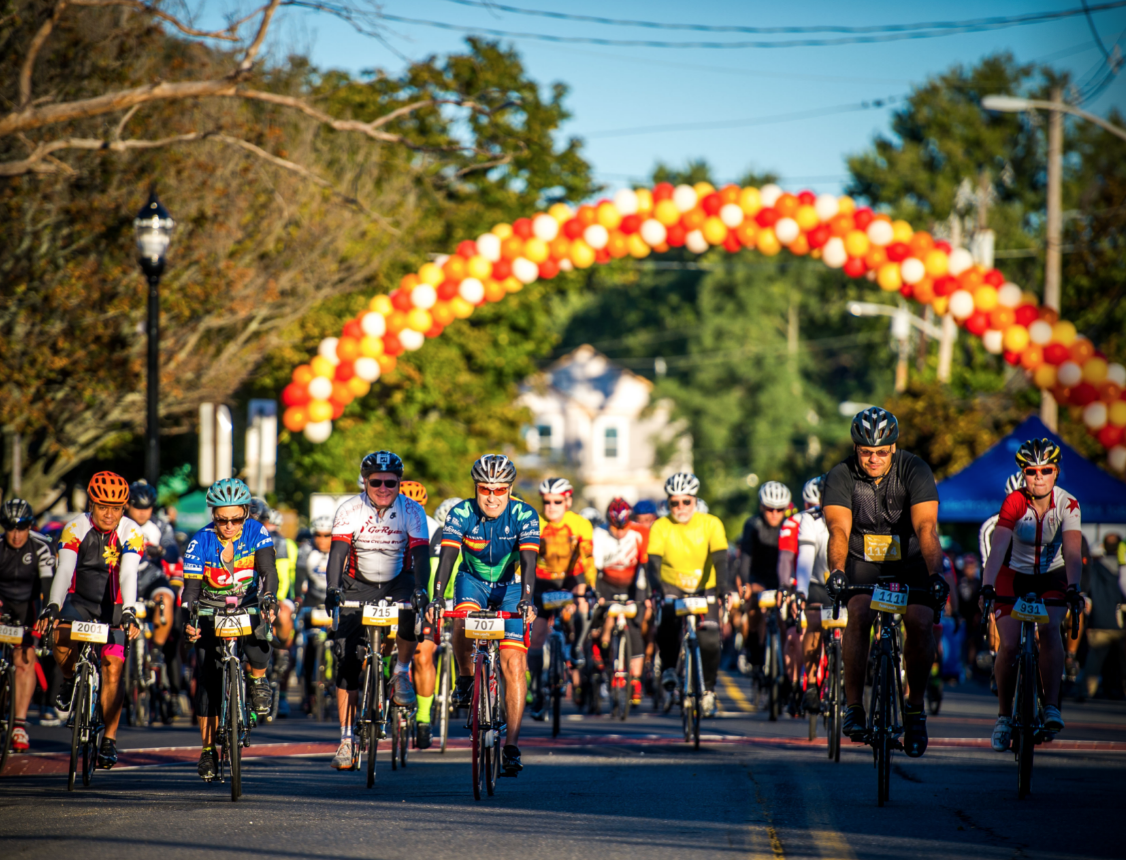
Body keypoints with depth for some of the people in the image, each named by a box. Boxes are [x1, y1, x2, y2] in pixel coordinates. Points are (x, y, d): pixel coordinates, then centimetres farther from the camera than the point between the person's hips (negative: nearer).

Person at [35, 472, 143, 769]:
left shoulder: (131, 533, -17)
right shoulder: (76, 528, -16)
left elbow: (128, 575, -29)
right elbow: (63, 570, -26)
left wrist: (129, 613, -44)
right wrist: (52, 608, -42)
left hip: (113, 607, 0)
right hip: (79, 600, 0)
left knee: (113, 667, -12)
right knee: (61, 638, -30)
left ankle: (109, 739, -4)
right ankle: (70, 679, 3)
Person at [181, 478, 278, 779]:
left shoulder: (256, 533, -15)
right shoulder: (201, 542, -16)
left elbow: (268, 570, -25)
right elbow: (191, 586, -21)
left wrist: (269, 598, -45)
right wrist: (187, 621, -37)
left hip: (248, 607, 0)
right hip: (212, 613, 0)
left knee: (257, 639, -34)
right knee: (208, 679, -9)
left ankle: (257, 680, -1)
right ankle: (208, 750, -1)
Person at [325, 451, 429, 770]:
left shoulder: (412, 511, -14)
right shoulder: (350, 510, -15)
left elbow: (420, 554, -22)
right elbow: (338, 551, -23)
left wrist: (420, 589, -39)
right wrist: (333, 590, -39)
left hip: (398, 582, 0)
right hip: (358, 587, 0)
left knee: (409, 615, -36)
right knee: (346, 659, -10)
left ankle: (402, 672, -7)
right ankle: (346, 739, -4)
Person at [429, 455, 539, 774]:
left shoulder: (524, 515, -22)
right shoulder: (461, 514, -20)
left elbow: (528, 560, -31)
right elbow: (447, 556, -28)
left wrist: (527, 600, -47)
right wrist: (436, 598, -43)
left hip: (510, 586, -1)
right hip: (473, 581, 1)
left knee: (514, 663, -14)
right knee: (464, 621, -34)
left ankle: (511, 745, -12)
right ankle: (465, 678, -3)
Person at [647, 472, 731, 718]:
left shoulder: (711, 524, -13)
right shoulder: (660, 527, -12)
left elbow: (720, 559, -22)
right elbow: (653, 562, -22)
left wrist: (722, 588, -40)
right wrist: (656, 590, -41)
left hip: (704, 589, 0)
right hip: (672, 587, 0)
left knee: (710, 640, -17)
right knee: (667, 619, -33)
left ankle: (708, 691, 7)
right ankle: (669, 666, -9)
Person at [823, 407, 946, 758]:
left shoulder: (915, 471, -19)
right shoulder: (840, 477, -17)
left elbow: (926, 527, -30)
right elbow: (839, 531, -30)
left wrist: (934, 574, -46)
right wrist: (837, 572, -49)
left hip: (909, 561, 0)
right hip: (863, 561, 0)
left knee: (920, 621, -23)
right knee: (859, 614, -27)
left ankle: (915, 708, -5)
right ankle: (853, 706, -17)